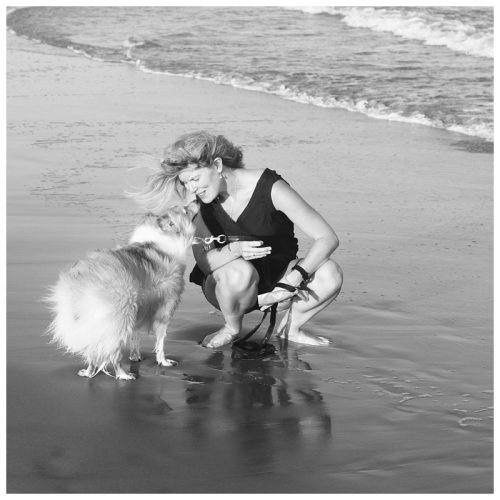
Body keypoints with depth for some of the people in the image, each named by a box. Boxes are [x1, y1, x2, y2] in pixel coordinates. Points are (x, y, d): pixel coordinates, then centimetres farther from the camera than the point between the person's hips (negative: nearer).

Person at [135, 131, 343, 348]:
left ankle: (290, 327, 0)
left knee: (330, 272, -28)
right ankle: (231, 327, -4)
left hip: (277, 277, 0)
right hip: (225, 286, 0)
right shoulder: (198, 202, -12)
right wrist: (234, 250, -42)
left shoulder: (270, 187, -21)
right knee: (240, 271, -37)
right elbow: (204, 263, -20)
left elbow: (328, 238, -24)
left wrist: (294, 278, -37)